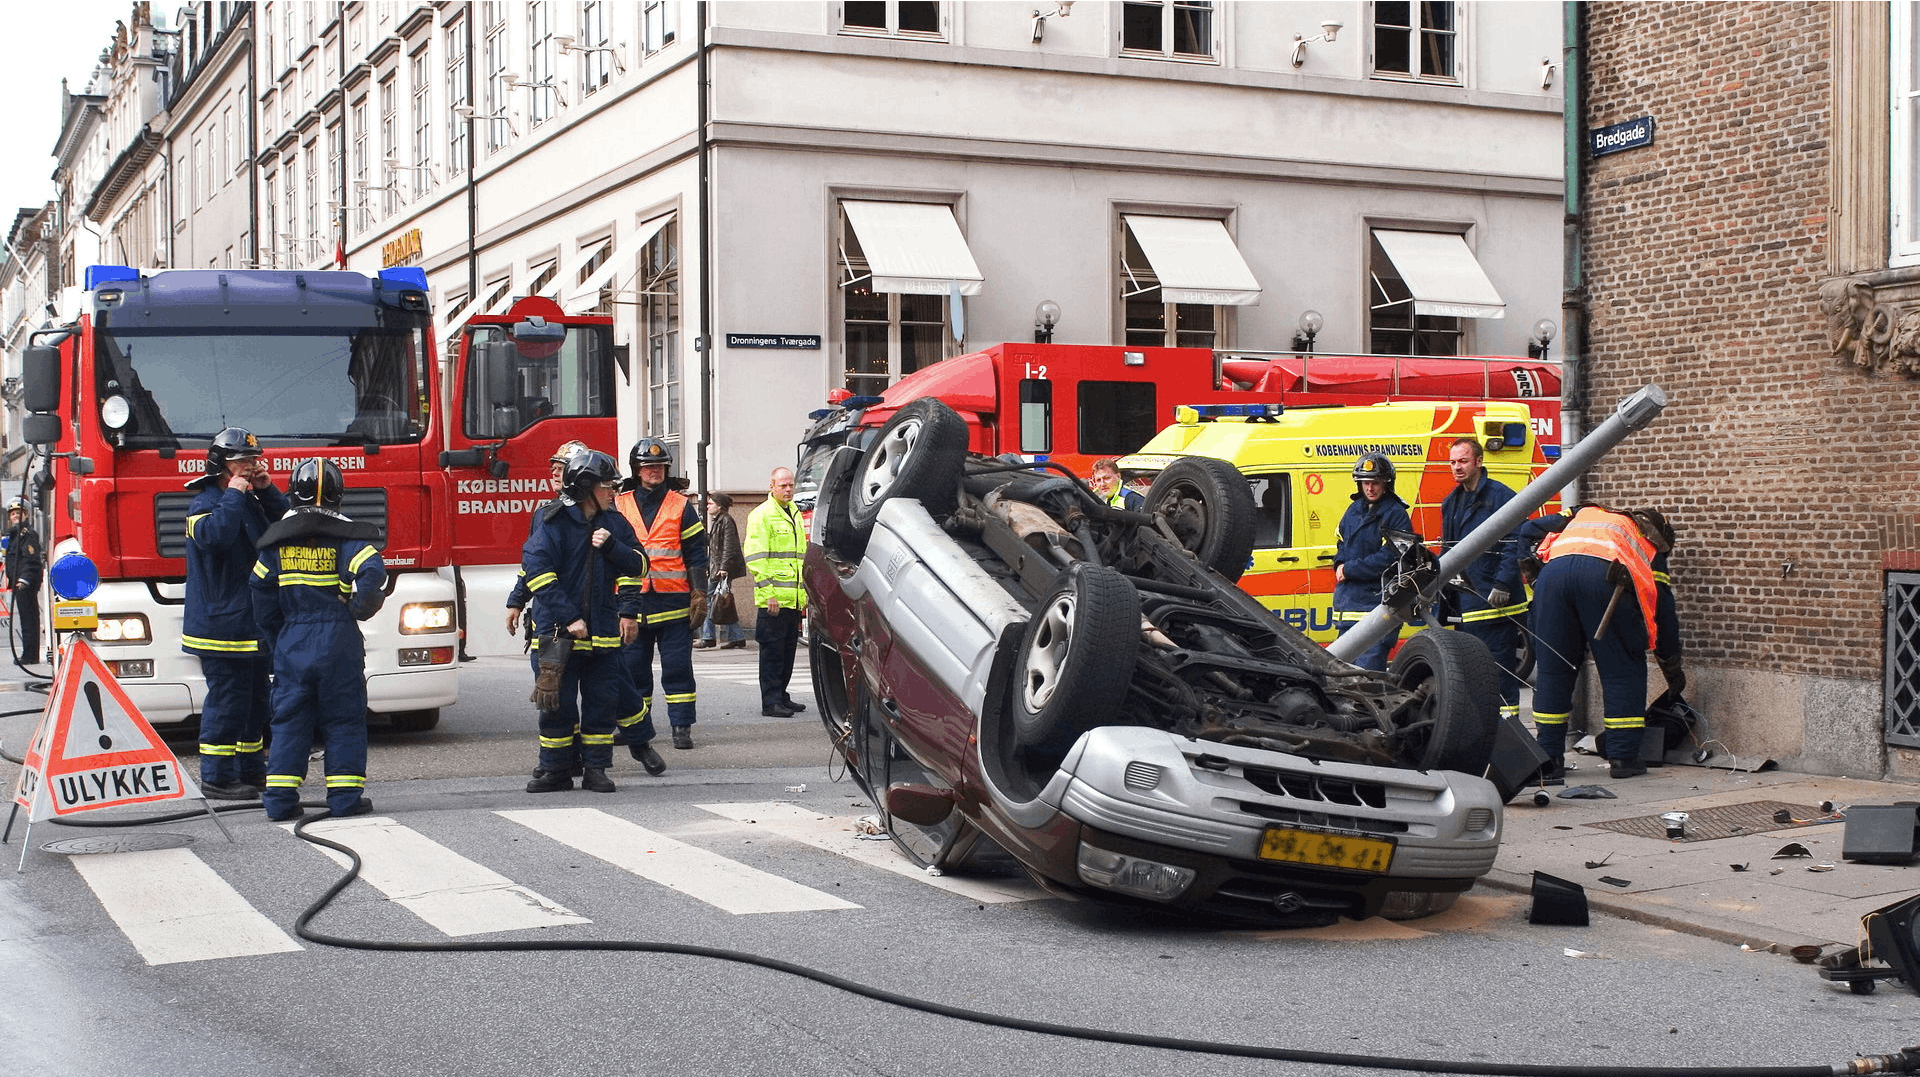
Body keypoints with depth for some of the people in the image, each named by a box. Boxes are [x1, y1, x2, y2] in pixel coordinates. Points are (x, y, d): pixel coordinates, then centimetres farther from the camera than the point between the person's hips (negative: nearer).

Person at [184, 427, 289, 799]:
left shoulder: (253, 501, 16)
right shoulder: (205, 503, -9)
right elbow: (213, 536, -29)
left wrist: (267, 490, -1)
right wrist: (234, 495, -21)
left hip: (254, 624, 9)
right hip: (221, 625, -9)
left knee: (254, 699, 16)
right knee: (226, 700, -8)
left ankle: (251, 771, 26)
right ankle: (216, 778, -1)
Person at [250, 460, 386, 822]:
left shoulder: (277, 539, 5)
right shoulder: (346, 536, -7)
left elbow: (261, 591, 7)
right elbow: (373, 574, -22)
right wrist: (358, 610, -5)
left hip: (291, 642, 3)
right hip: (339, 642, -3)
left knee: (289, 719, 8)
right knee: (343, 720, 5)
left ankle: (280, 798, 5)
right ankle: (345, 796, 4)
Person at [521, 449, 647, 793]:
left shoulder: (614, 523, 9)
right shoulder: (554, 522, -8)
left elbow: (638, 565, 8)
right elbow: (536, 571, -16)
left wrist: (610, 546, -12)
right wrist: (569, 618, -19)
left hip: (603, 629, 4)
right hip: (560, 631, -4)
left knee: (602, 701, 6)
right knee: (557, 701, 2)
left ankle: (596, 768, 15)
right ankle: (556, 769, 12)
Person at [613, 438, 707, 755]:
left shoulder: (681, 506, 7)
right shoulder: (619, 506, 9)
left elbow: (697, 553, 5)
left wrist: (699, 594, -2)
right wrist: (621, 605, 7)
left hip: (673, 603, -1)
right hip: (631, 603, 1)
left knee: (677, 667, -1)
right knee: (633, 669, 4)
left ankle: (682, 726, 5)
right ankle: (636, 733, 11)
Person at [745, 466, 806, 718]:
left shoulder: (795, 514, 18)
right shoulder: (761, 515, -7)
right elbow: (755, 557, -12)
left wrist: (805, 591, 20)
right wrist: (768, 591, -18)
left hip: (794, 599, 8)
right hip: (772, 599, -8)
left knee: (788, 650, 12)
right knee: (772, 651, -6)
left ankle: (781, 697, 21)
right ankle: (771, 702, -3)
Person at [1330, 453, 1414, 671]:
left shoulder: (1395, 514, -7)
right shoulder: (1354, 510, 16)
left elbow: (1388, 557, -15)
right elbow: (1342, 544, 26)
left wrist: (1349, 570, -12)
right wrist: (1340, 565, 4)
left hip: (1376, 601, -8)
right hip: (1347, 600, 8)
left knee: (1369, 667, -14)